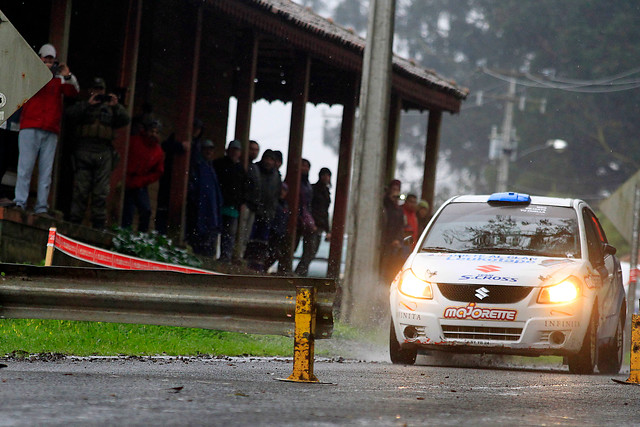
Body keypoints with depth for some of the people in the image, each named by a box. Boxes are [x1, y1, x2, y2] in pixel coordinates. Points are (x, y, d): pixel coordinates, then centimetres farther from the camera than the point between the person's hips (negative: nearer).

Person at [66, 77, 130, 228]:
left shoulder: (110, 108, 22)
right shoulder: (83, 106, 17)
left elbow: (125, 120, 9)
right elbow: (71, 114, -3)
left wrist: (116, 106, -6)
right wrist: (88, 104, -9)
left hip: (104, 153, 2)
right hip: (84, 150, -2)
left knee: (101, 192, -2)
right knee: (81, 189, -7)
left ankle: (99, 225, -1)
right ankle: (74, 222, -7)